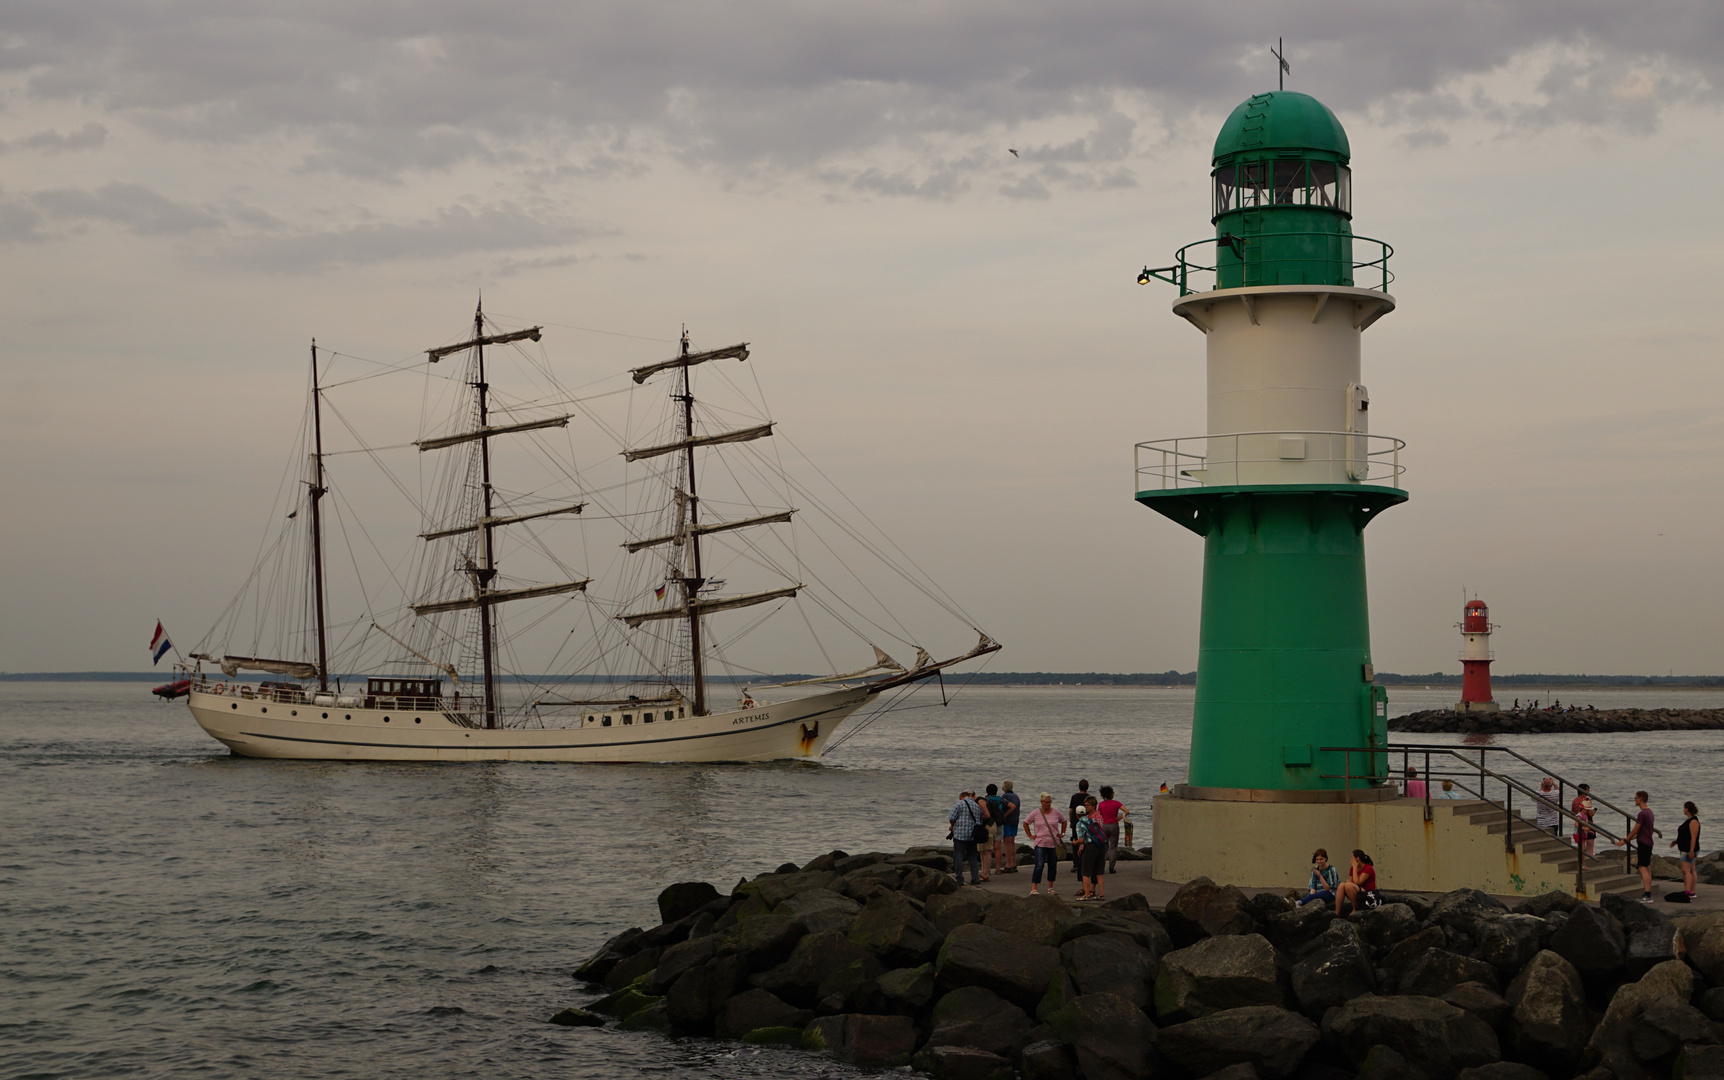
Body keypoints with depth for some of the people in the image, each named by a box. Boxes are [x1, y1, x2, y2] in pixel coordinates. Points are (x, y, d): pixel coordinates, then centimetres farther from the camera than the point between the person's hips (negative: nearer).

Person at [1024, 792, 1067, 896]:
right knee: (1039, 865, -14)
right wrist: (1030, 835, 5)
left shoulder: (1056, 812, 4)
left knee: (1053, 866, 9)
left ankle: (1050, 888, 23)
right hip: (1040, 843, -3)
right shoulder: (1035, 813, -2)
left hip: (1054, 843, 3)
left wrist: (1062, 833, 13)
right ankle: (1033, 889, -15)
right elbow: (1025, 823, 10)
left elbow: (1064, 821, 22)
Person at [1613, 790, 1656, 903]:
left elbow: (1635, 830, -15)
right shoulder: (1649, 812, 14)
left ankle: (1647, 896, -16)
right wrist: (1628, 838, 24)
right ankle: (1647, 894, 15)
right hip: (1648, 843, 10)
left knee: (1643, 868, -11)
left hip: (1643, 843, -10)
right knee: (1647, 868, 12)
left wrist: (1625, 840, -2)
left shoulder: (1642, 814, -18)